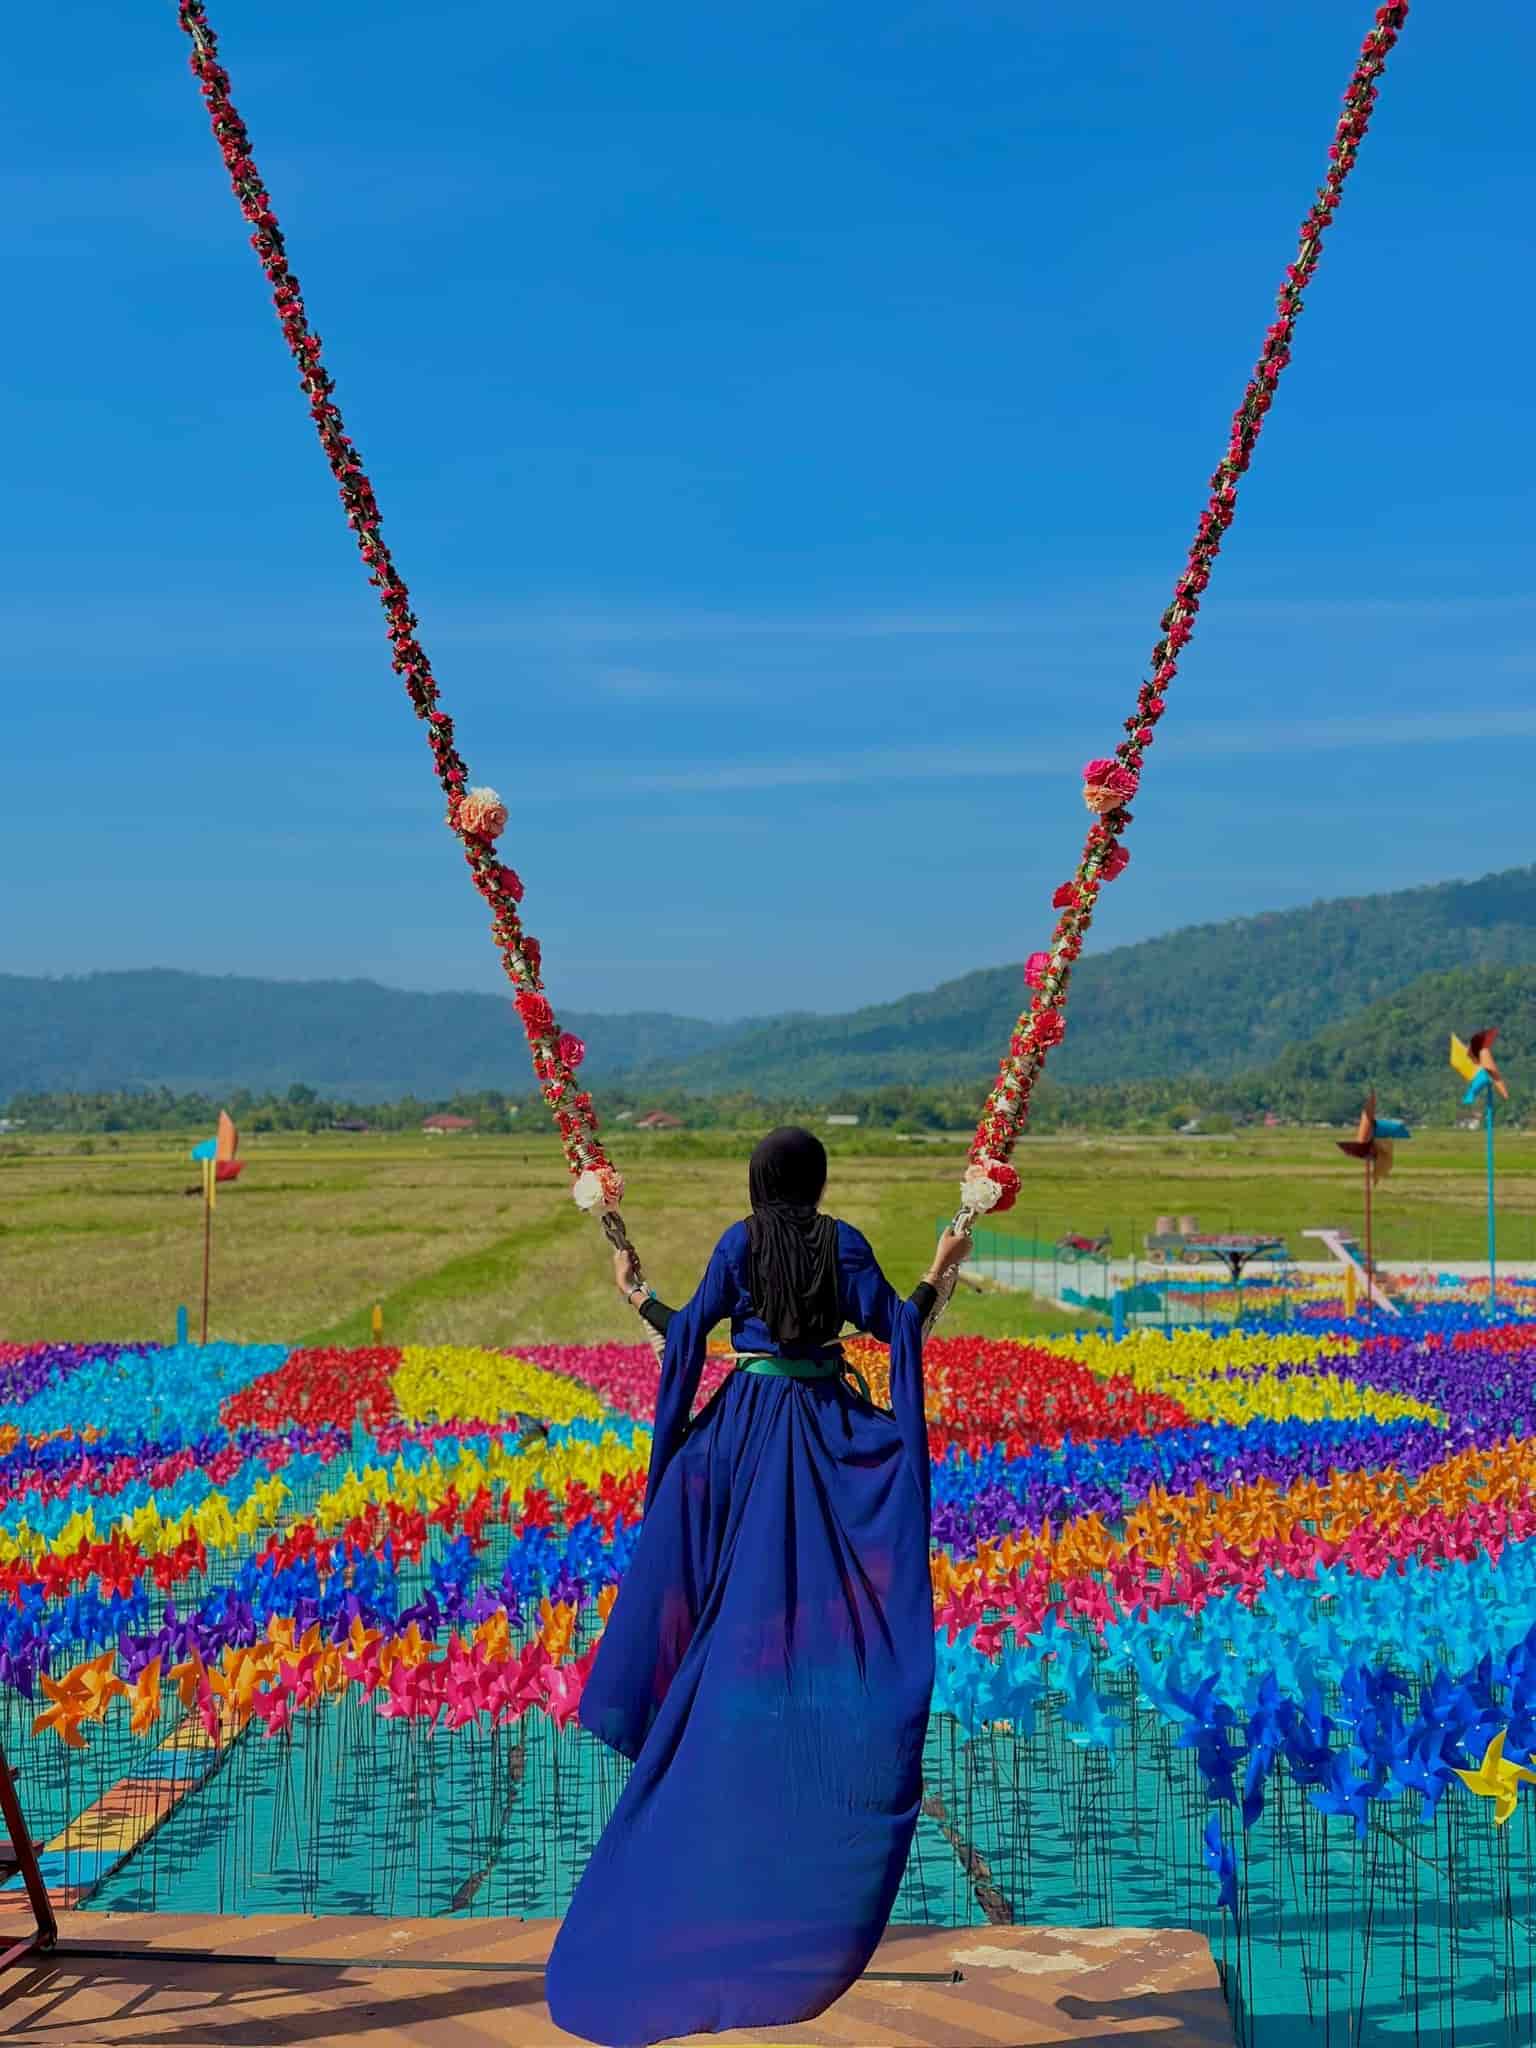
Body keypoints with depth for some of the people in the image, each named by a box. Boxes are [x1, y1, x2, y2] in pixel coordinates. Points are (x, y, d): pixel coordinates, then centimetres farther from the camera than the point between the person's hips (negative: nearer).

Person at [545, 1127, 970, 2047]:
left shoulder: (739, 1243, -1)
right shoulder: (844, 1241, -1)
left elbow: (689, 1331, -3)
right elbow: (892, 1325, -4)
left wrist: (637, 1295, 13)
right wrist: (938, 1278, 10)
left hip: (746, 1426, 0)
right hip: (828, 1428, 0)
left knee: (741, 1593, 7)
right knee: (827, 1587, 4)